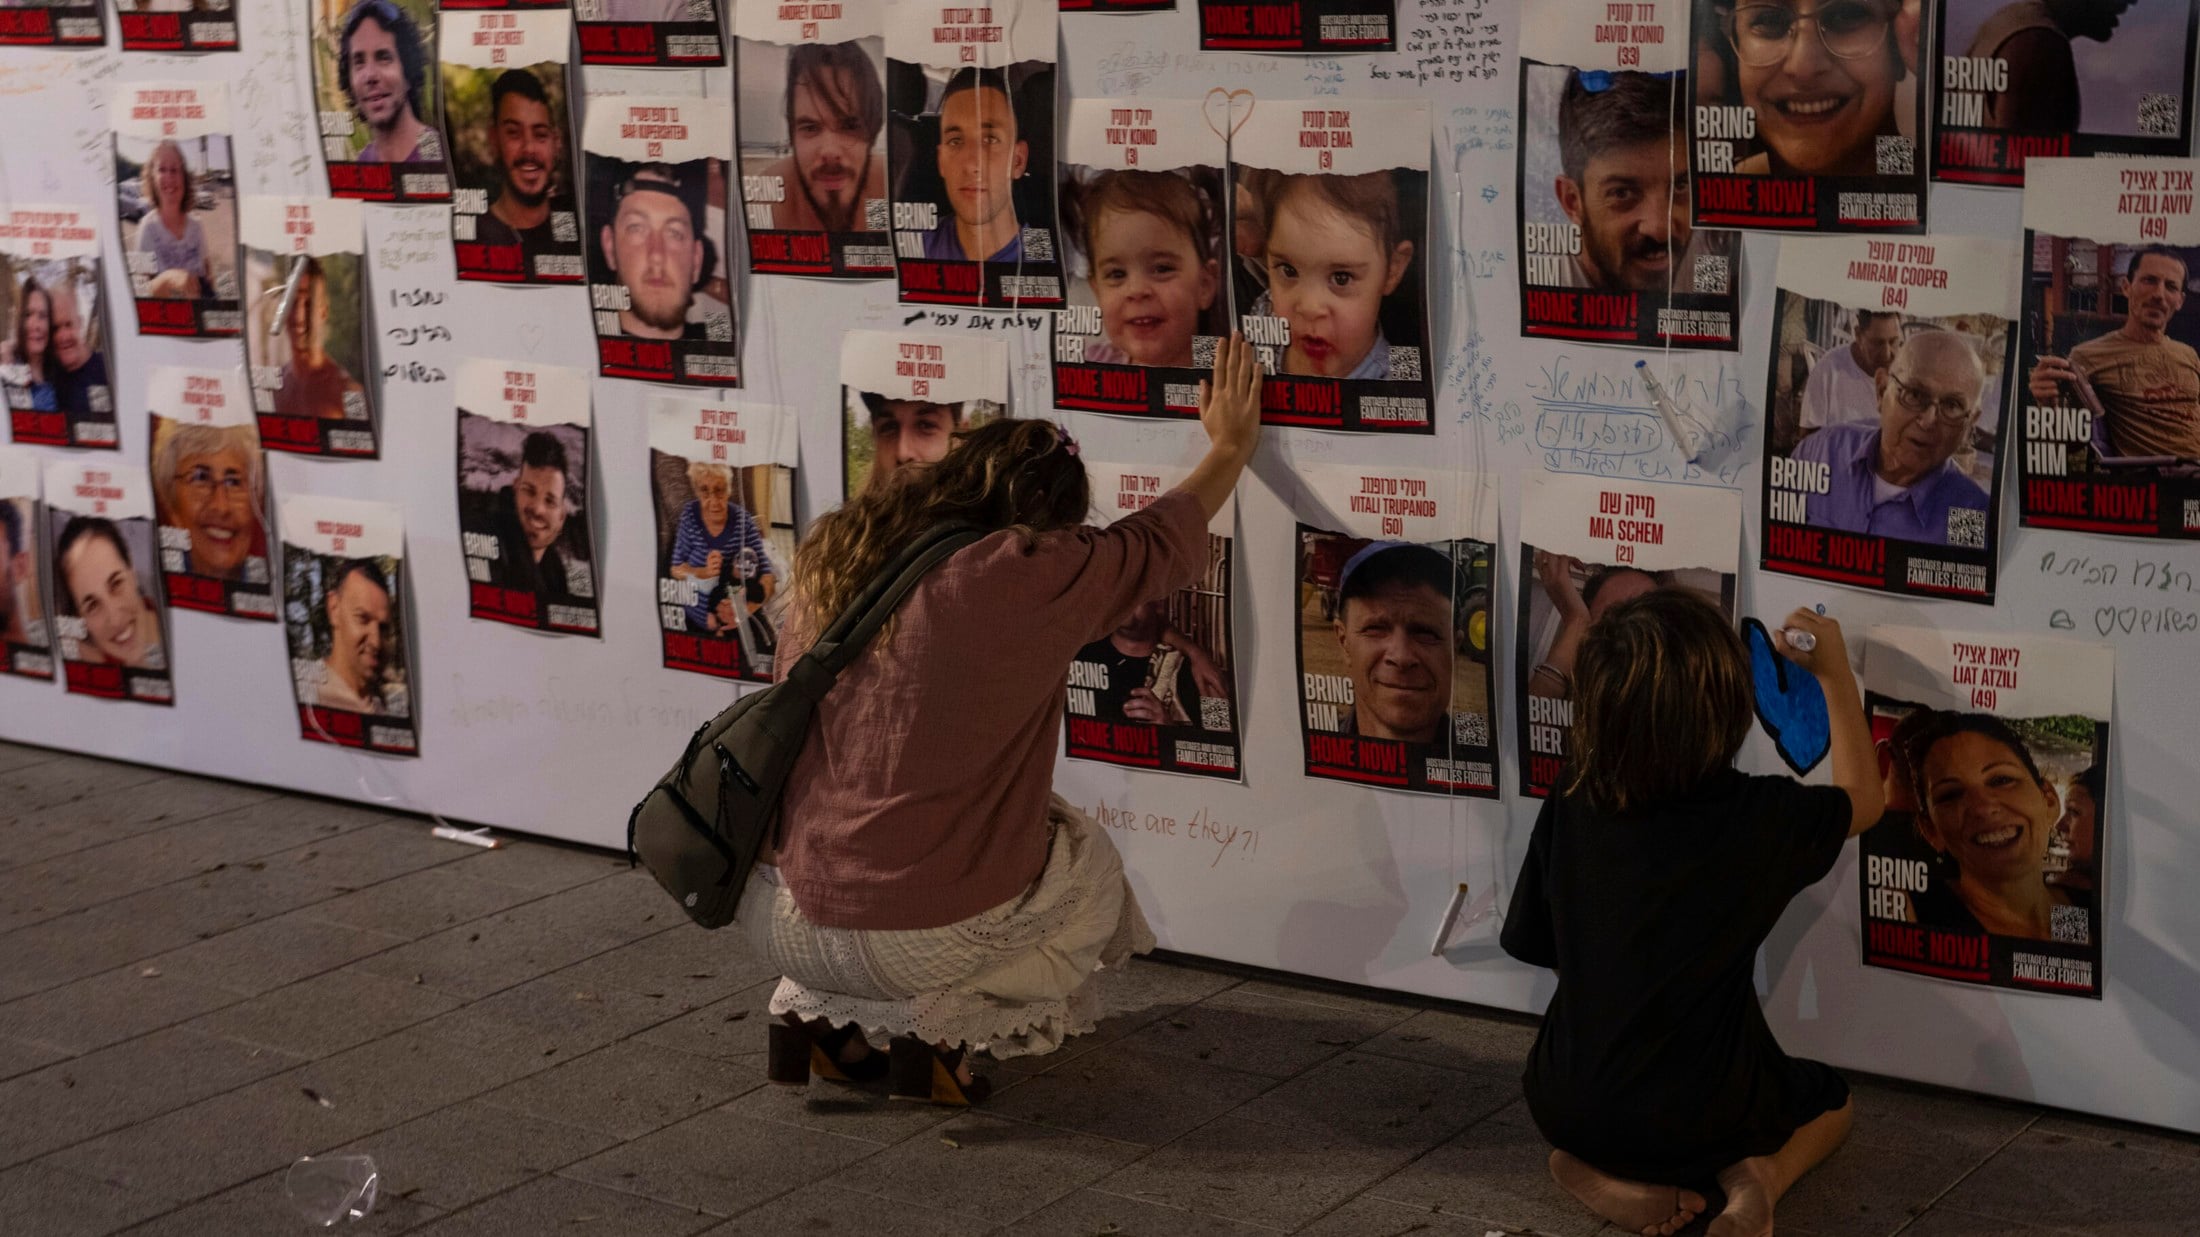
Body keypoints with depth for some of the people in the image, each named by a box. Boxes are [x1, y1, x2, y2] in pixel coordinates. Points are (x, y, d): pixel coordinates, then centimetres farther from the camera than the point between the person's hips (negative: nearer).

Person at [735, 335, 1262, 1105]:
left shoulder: (834, 554, 2)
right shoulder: (1025, 576, -13)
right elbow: (1162, 543, 4)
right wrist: (1232, 445, 22)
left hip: (784, 920, 5)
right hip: (925, 939, -5)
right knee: (1092, 872, 24)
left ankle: (818, 1013, 16)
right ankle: (944, 1026, 3)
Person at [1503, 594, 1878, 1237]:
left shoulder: (1570, 799, -11)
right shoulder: (1757, 816, -19)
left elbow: (1531, 941, 1)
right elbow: (1862, 801, 3)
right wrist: (1835, 672, 11)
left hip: (1568, 1108, 2)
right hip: (1697, 1121, -2)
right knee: (1829, 1100, 29)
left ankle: (1601, 1174, 6)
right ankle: (1758, 1175, -2)